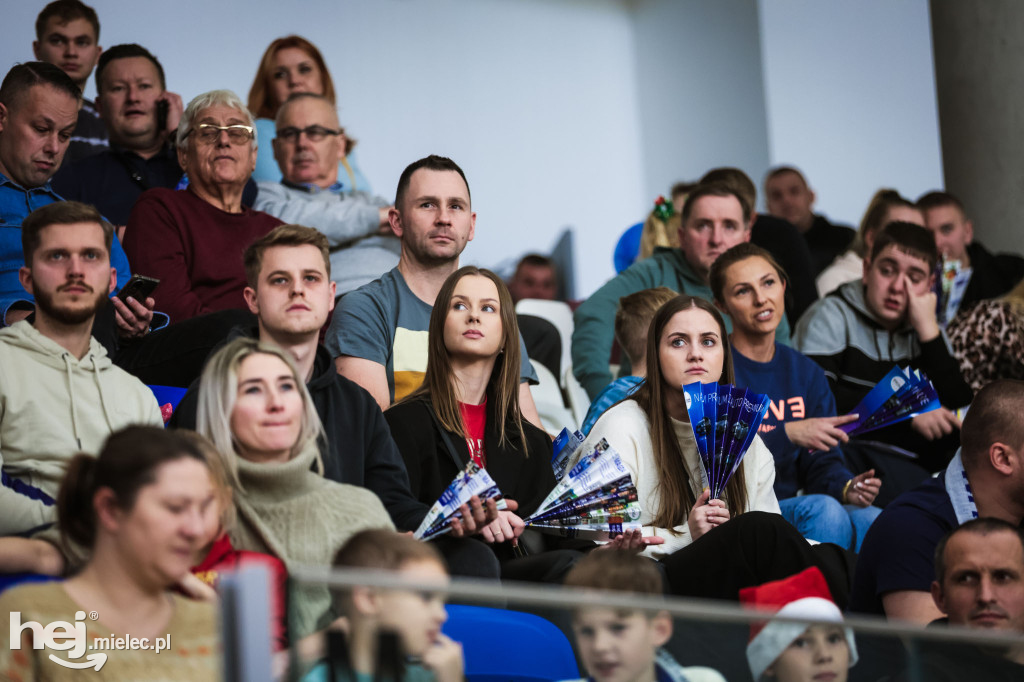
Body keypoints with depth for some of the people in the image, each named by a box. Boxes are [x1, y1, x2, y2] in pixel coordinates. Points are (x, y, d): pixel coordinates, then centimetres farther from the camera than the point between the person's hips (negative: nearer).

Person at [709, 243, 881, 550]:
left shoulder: (806, 373, 15)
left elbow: (822, 463, 11)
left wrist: (847, 487, -11)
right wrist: (787, 434, -22)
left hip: (791, 511, 5)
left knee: (874, 520, -25)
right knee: (823, 510, -32)